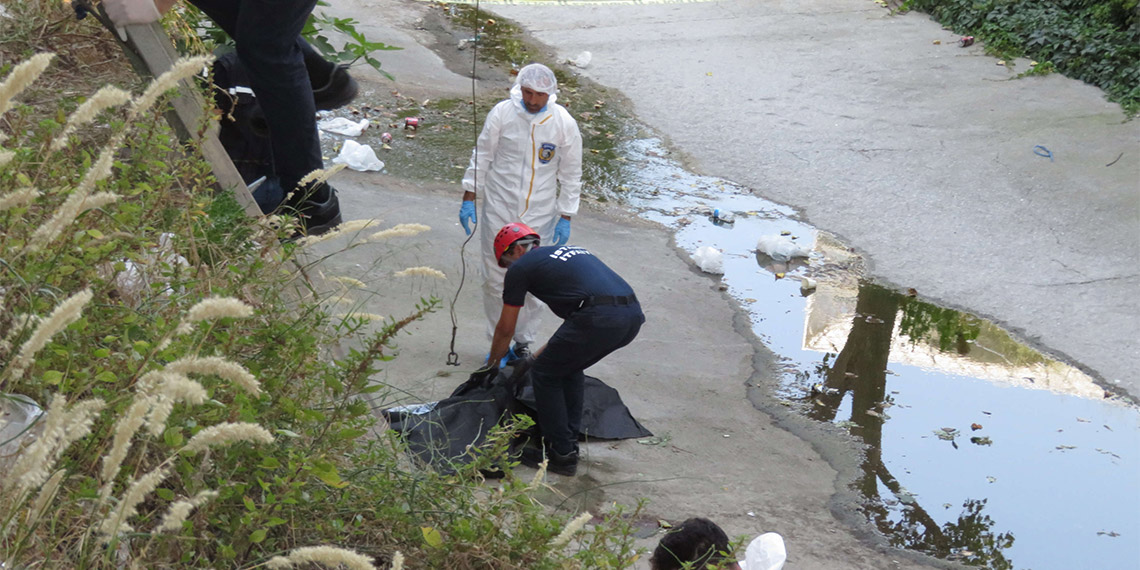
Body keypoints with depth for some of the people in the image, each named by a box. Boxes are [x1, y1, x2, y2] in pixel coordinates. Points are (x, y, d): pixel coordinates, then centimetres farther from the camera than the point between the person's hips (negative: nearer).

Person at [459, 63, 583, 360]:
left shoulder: (564, 123, -6)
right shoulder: (502, 113, -7)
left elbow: (571, 174, 3)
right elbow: (481, 157, 3)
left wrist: (565, 217, 1)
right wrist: (469, 198, 2)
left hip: (540, 218, 0)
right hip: (498, 212, 0)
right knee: (495, 280, 6)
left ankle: (524, 342, 22)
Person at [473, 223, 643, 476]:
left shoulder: (521, 267, 13)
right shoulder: (566, 251, 34)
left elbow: (505, 330, 23)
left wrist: (491, 367, 40)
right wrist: (536, 357, 48)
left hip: (600, 318, -8)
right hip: (634, 314, 8)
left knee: (545, 374, 13)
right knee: (569, 366, 29)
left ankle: (561, 455, 16)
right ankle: (569, 441, 33)